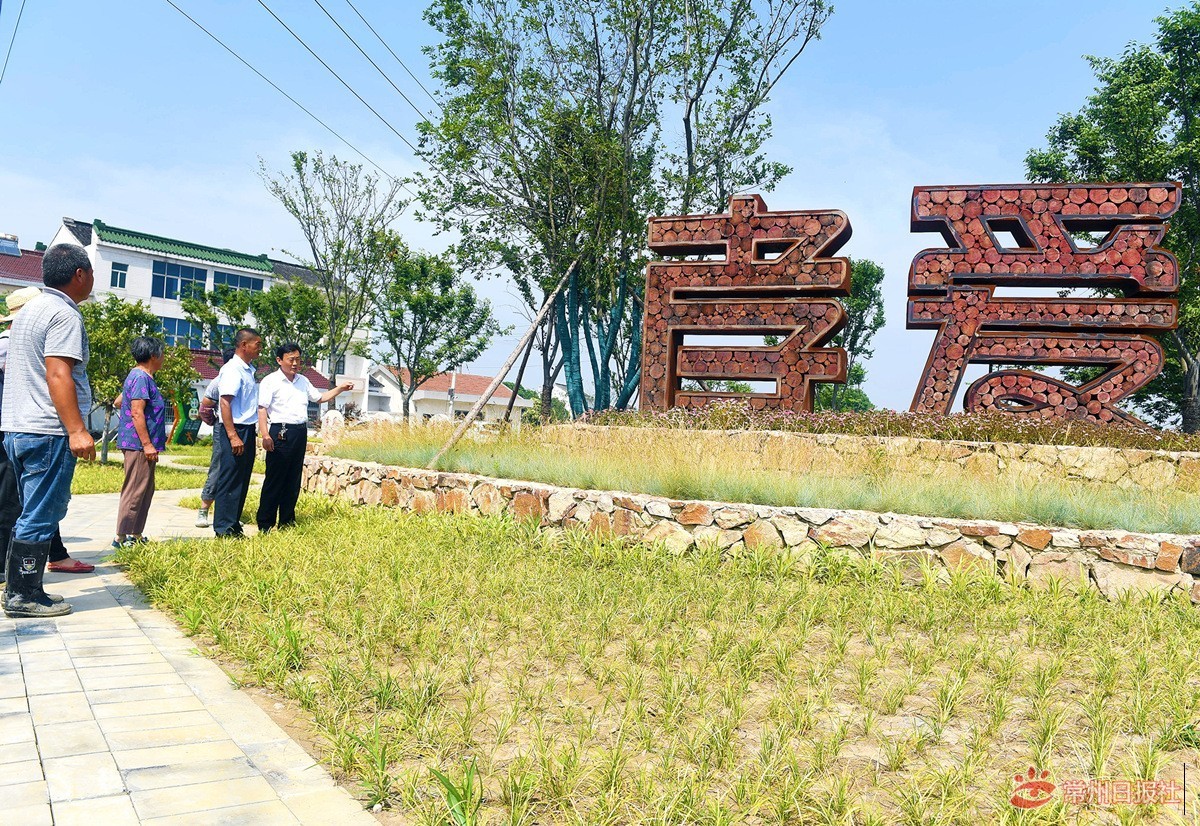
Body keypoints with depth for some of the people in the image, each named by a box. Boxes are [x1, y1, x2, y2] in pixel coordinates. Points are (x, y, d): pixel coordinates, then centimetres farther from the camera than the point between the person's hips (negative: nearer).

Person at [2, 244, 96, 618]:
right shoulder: (65, 314, -12)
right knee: (40, 517, -3)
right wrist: (76, 430, -26)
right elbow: (58, 375, -22)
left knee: (34, 513, 17)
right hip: (48, 432, -10)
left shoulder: (30, 309, 19)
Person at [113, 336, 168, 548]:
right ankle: (122, 536, -3)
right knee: (135, 491, -7)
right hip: (139, 444, -11)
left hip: (141, 445, 11)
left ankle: (136, 534, 19)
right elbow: (137, 412, -21)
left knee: (145, 491, 13)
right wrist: (147, 444, -22)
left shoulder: (142, 377, 18)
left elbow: (119, 401, 28)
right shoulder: (141, 377, -14)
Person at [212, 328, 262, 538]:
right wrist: (233, 436, -23)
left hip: (248, 431, 9)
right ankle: (223, 528, 2)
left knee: (242, 480, 13)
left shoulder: (249, 370, 15)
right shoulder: (232, 369, -12)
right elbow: (225, 403, -19)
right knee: (229, 480, -4)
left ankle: (233, 524, 22)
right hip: (235, 430, -9)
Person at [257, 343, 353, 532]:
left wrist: (340, 389, 16)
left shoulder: (303, 381, 17)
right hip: (281, 432, -7)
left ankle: (287, 521, 20)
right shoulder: (270, 381, -4)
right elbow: (262, 409, -11)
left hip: (300, 433, 7)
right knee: (274, 479, -6)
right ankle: (265, 524, 0)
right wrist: (265, 435, -22)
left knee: (294, 479, 11)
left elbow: (320, 397, 29)